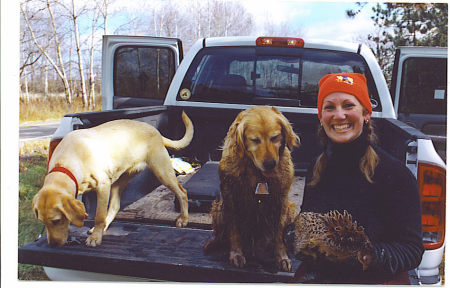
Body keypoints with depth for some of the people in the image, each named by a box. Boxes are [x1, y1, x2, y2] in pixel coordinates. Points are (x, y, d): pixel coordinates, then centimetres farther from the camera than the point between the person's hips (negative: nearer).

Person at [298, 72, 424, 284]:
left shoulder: (395, 173, -14)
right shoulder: (317, 168, 1)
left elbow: (412, 250, -12)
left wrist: (371, 255, -29)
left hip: (377, 281, -3)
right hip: (322, 278, 4)